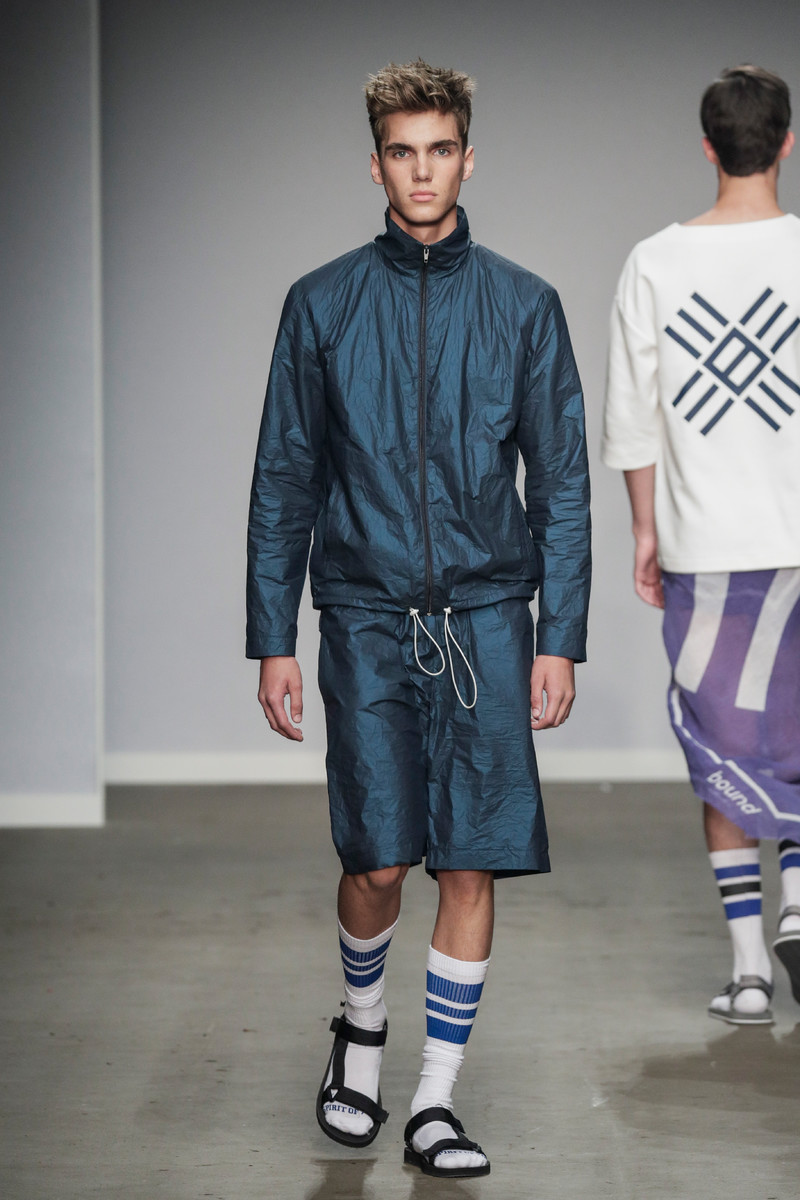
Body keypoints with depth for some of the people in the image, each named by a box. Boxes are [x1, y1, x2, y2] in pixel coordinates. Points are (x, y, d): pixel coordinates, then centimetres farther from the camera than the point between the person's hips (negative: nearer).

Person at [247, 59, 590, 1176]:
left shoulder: (524, 306, 6)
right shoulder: (323, 305, 5)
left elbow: (563, 485, 7)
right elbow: (282, 482, 8)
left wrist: (560, 641, 0)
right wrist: (271, 641, 3)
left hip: (487, 618, 1)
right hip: (367, 613, -1)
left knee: (473, 866, -2)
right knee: (379, 859, -7)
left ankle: (436, 1103, 10)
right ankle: (362, 1019, 25)